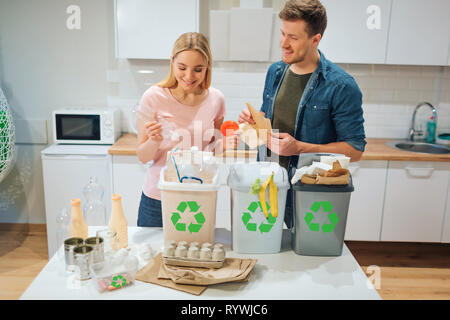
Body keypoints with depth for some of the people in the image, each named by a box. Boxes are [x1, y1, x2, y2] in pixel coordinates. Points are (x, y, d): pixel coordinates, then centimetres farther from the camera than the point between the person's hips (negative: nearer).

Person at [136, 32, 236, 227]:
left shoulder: (216, 99, -3)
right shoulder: (154, 97, -12)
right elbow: (143, 158, -7)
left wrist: (223, 144, -10)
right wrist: (154, 141, -27)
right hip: (158, 199, -2)